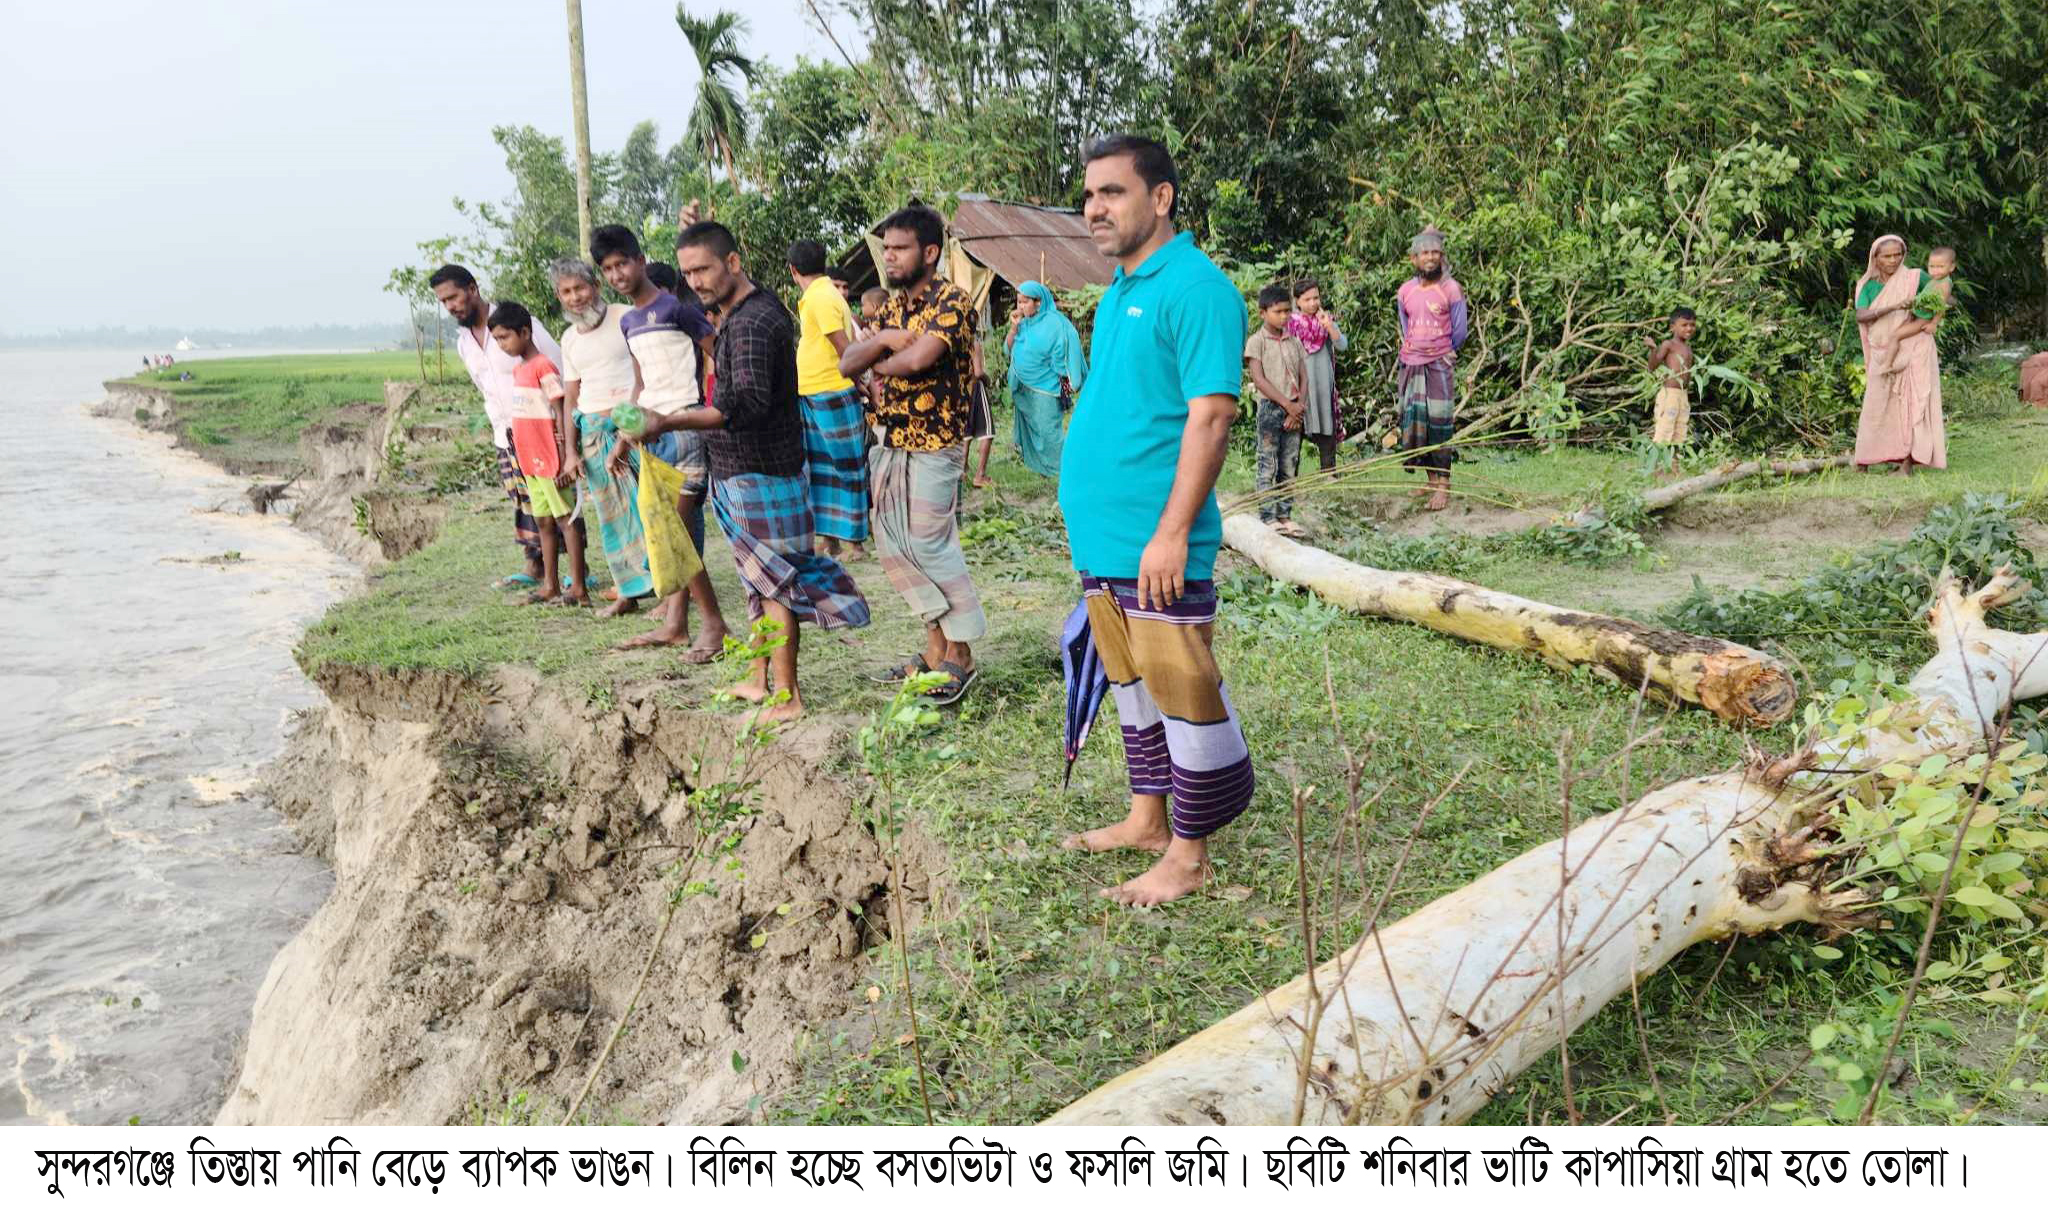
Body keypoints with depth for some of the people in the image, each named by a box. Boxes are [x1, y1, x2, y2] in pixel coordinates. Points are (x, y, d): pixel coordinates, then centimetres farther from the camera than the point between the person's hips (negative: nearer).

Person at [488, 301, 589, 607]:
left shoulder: (544, 367, -13)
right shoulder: (518, 370, 14)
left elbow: (561, 415, -15)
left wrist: (565, 460, -19)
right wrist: (523, 457, 17)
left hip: (550, 460, -9)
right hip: (530, 461, 9)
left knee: (566, 519, -5)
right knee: (543, 522, 12)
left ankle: (578, 588, -3)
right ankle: (550, 586, 19)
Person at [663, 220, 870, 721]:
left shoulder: (754, 322, -21)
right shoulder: (738, 313, 12)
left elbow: (748, 403, -34)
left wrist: (667, 421, -40)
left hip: (759, 472, -10)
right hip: (739, 469, 10)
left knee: (772, 582, -4)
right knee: (759, 579, 16)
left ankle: (786, 696, 4)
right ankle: (760, 680, 27)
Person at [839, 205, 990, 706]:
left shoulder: (952, 302, -12)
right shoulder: (892, 305, 13)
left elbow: (918, 357, -28)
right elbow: (848, 363, 5)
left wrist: (880, 364, -6)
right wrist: (884, 339, -14)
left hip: (934, 444, -8)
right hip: (890, 440, 9)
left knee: (929, 546, -6)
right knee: (893, 545, 10)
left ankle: (959, 655, 7)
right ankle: (935, 646, 20)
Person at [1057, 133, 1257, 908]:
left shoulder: (1195, 288, -13)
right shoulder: (1116, 293, 15)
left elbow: (1210, 416, -19)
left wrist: (1171, 533, -22)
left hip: (1155, 546, -9)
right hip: (1100, 537, 9)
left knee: (1183, 692, 0)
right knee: (1132, 684, 18)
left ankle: (1188, 854, 12)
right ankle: (1147, 819, 32)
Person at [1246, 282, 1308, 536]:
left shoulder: (1294, 341, 12)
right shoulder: (1257, 341, -3)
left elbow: (1303, 377, 10)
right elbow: (1259, 380, -11)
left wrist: (1300, 406, -6)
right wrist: (1288, 405, -14)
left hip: (1295, 409, 5)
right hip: (1270, 407, -5)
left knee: (1290, 465, 7)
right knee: (1268, 465, -3)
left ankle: (1285, 515, 13)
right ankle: (1268, 517, 0)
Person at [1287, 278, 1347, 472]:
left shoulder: (1326, 319, 6)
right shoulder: (1291, 323, 1)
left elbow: (1342, 345, -5)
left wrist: (1328, 325, -19)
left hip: (1323, 382, 2)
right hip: (1299, 382, -2)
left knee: (1327, 430, 3)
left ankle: (1329, 471, 11)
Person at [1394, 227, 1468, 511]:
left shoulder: (1451, 289, -5)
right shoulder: (1405, 292, 7)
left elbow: (1459, 333, 1)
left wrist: (1442, 356, 10)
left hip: (1439, 365, -4)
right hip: (1410, 365, 4)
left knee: (1439, 423, -6)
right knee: (1413, 421, 5)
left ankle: (1443, 483, -3)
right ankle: (1432, 479, 16)